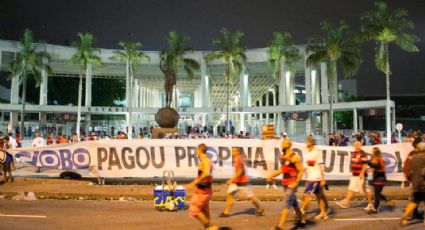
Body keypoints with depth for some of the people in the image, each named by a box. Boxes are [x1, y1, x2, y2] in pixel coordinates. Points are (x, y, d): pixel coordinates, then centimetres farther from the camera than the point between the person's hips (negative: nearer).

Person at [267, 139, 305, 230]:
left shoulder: (294, 157, -16)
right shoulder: (283, 157, 9)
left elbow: (301, 171, -14)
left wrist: (296, 183, -24)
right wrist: (272, 176, 7)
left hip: (292, 184, -8)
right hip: (285, 184, 8)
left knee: (286, 204, -11)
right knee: (294, 203, 19)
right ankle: (302, 220, 35)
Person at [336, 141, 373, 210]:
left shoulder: (363, 154, -12)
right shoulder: (353, 153, 15)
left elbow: (364, 164, -17)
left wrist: (362, 173, -23)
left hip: (361, 175, -9)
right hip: (354, 175, 9)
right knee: (351, 189, 5)